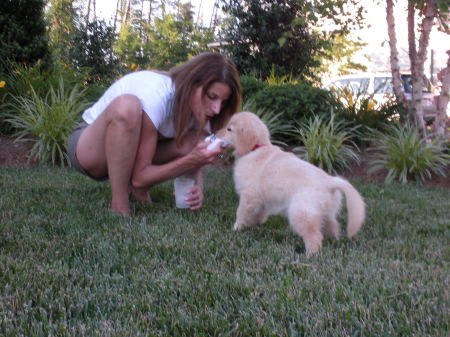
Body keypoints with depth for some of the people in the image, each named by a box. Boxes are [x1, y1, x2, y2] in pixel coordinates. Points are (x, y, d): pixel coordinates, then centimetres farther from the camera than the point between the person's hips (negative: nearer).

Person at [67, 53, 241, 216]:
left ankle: (135, 190, 1)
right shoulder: (155, 95, -33)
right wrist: (191, 161, -39)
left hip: (127, 153, 7)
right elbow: (139, 176, -29)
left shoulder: (199, 107, -11)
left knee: (195, 142, -18)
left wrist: (197, 187, -26)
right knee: (126, 106, -38)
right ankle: (119, 206, -26)